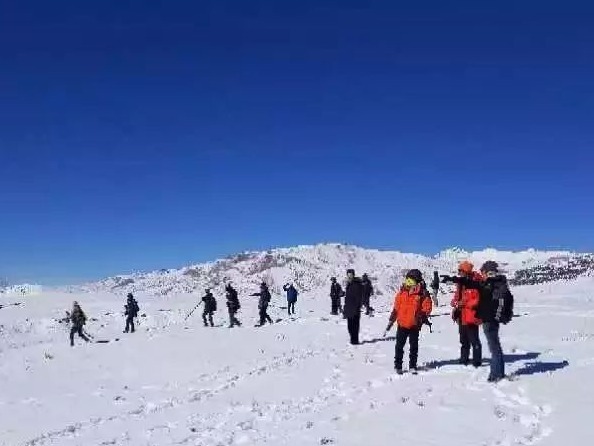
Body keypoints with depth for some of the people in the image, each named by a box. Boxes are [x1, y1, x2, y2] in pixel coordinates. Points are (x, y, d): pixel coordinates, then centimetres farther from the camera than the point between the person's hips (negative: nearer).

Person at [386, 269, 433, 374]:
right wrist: (392, 319, 11)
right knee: (399, 346, 7)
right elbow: (396, 307, 9)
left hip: (414, 325, -2)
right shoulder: (402, 292, 2)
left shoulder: (423, 294, -8)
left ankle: (412, 366, 19)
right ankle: (398, 366, 16)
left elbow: (427, 307, -5)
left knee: (414, 346, 8)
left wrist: (422, 316, -21)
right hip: (402, 323, 2)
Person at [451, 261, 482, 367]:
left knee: (474, 340, -1)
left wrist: (465, 303, -21)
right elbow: (457, 296, 20)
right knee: (464, 340, 18)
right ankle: (464, 360, 29)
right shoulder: (461, 283, 12)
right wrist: (455, 302, -1)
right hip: (462, 317, 9)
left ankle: (477, 361, 8)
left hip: (471, 316, -9)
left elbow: (479, 300, -19)